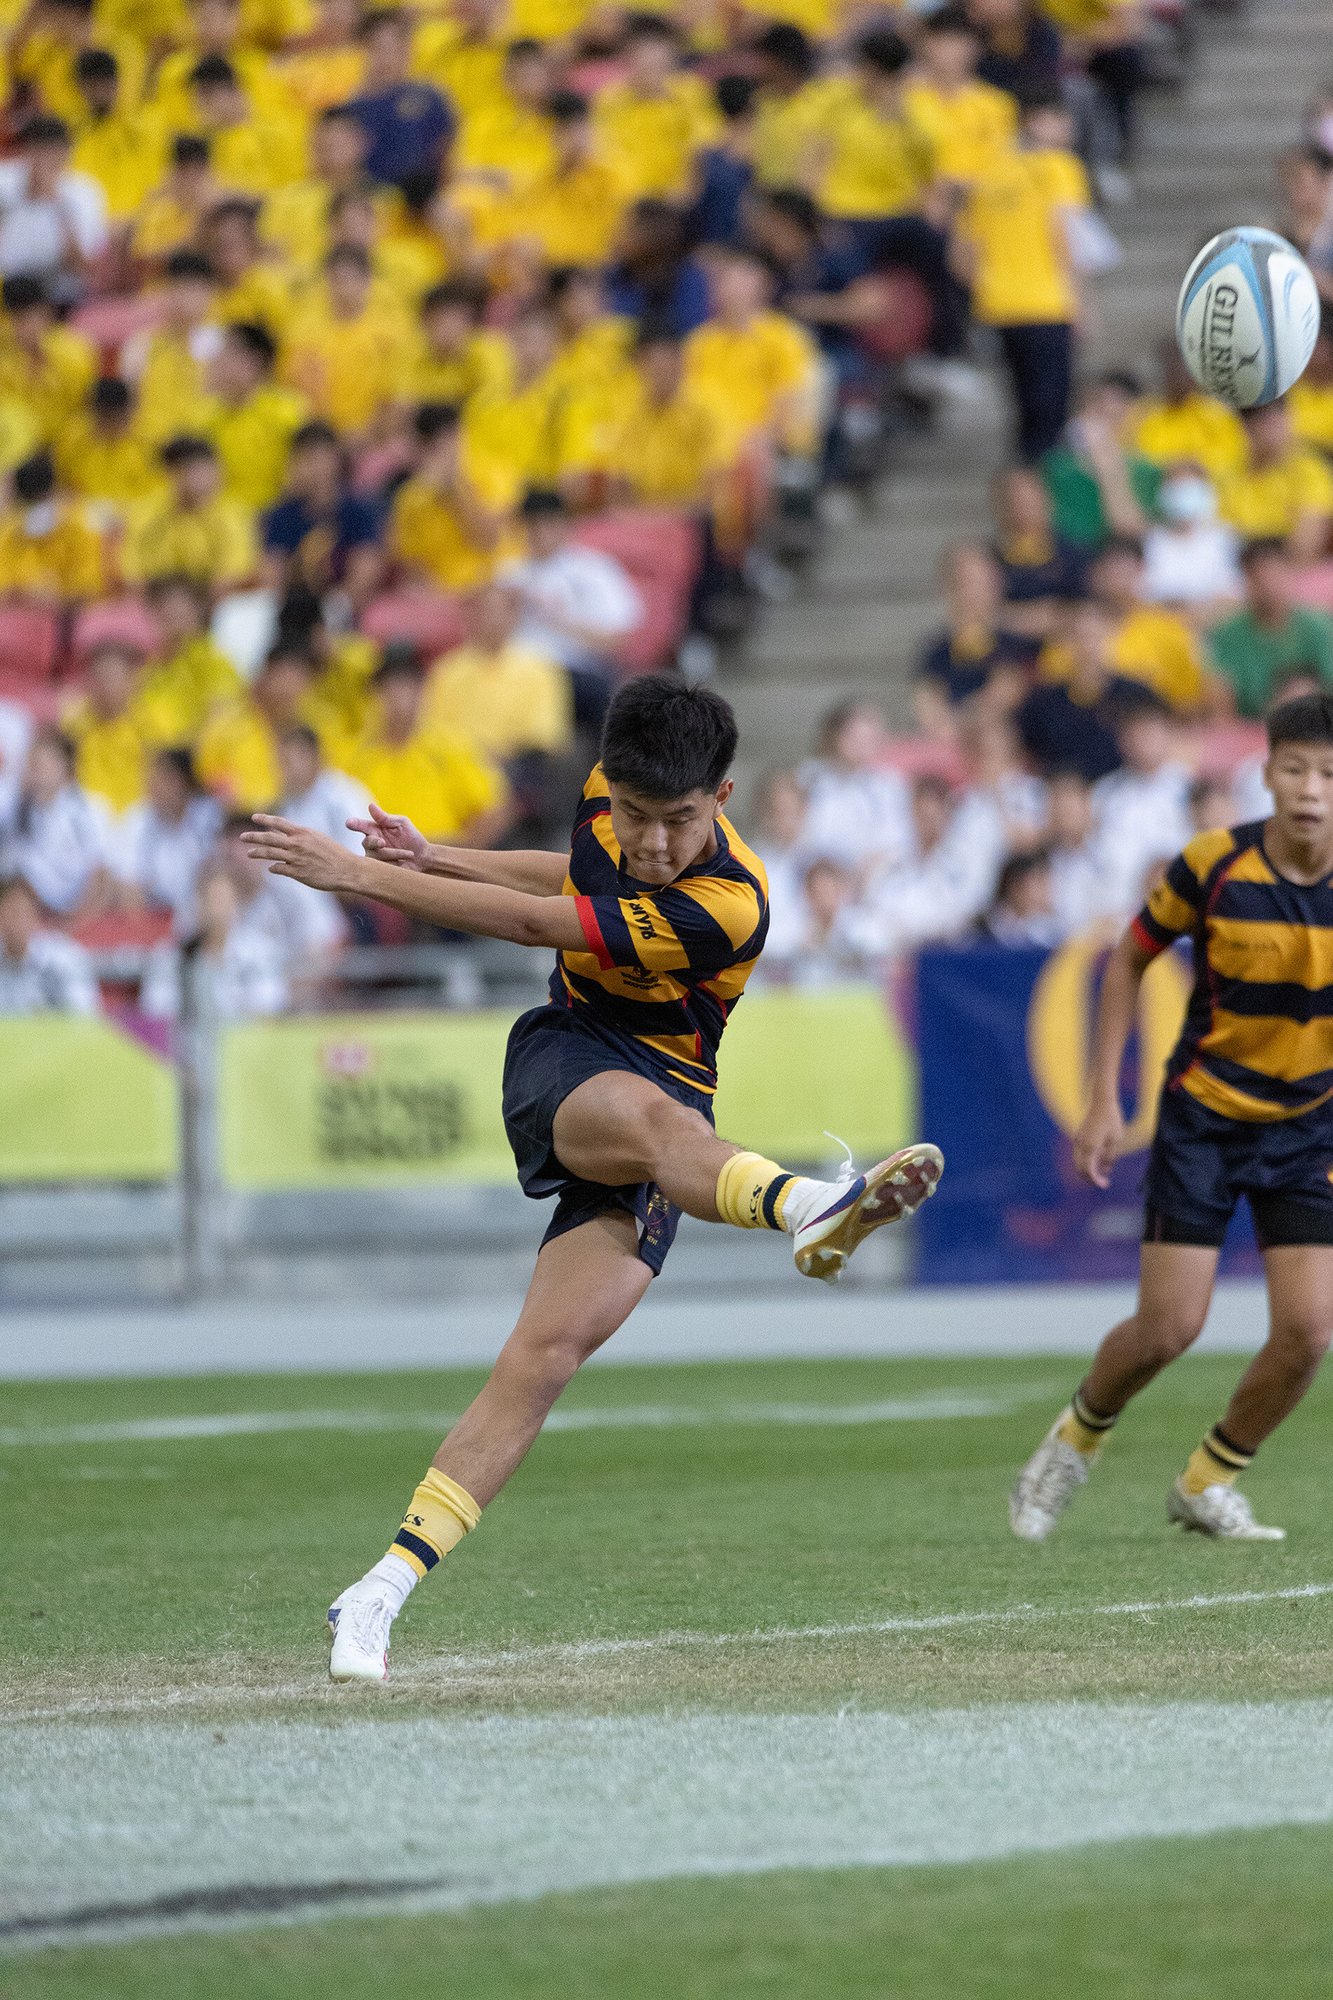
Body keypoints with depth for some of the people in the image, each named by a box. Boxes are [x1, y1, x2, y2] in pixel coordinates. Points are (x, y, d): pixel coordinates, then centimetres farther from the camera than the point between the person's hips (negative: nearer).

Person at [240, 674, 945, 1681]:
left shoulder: (727, 907, -24)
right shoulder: (609, 799, -3)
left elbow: (538, 925, -21)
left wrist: (362, 876, -16)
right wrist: (438, 858, 21)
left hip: (665, 1095, -3)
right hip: (565, 1063, 3)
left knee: (548, 1352, -19)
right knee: (646, 1114, -36)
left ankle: (383, 1594, -16)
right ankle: (808, 1205, -70)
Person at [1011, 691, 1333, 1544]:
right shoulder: (1214, 866, -17)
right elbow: (1129, 961, -1)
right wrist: (1105, 1102, -3)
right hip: (1204, 1114, -2)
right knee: (1169, 1328, -8)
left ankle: (1208, 1482, 15)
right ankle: (1080, 1437, 24)